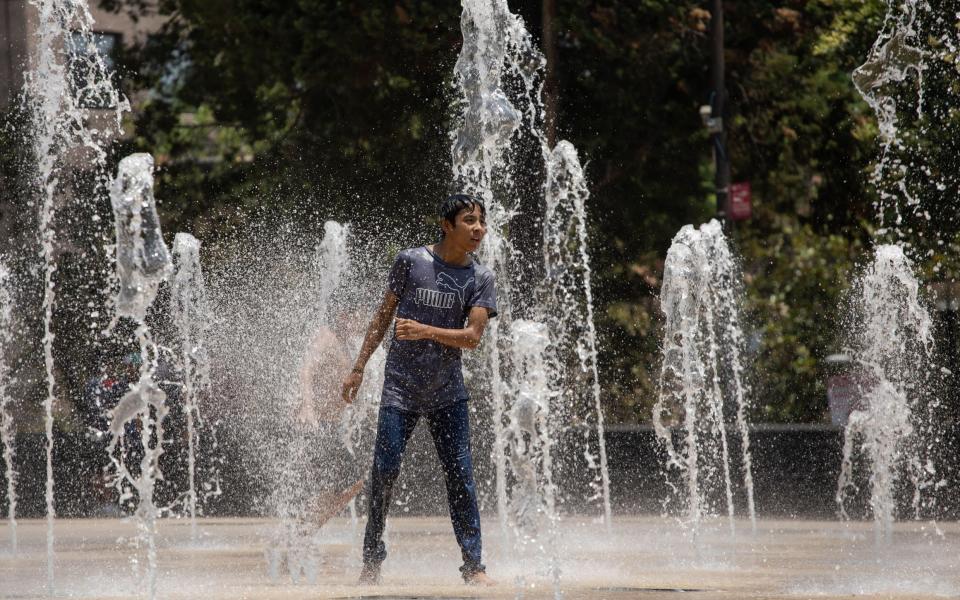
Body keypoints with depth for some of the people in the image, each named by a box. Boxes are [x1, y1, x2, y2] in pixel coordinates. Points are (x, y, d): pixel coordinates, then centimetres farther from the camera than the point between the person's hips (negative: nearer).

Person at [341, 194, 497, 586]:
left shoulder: (480, 279, 0)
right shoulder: (411, 261, -3)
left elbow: (472, 336, -10)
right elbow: (384, 315, 5)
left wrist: (425, 331, -24)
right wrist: (359, 367, 4)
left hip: (448, 392, 1)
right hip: (400, 388, -1)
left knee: (460, 475, -3)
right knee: (384, 472, -4)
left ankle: (473, 565, 2)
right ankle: (371, 560, 10)